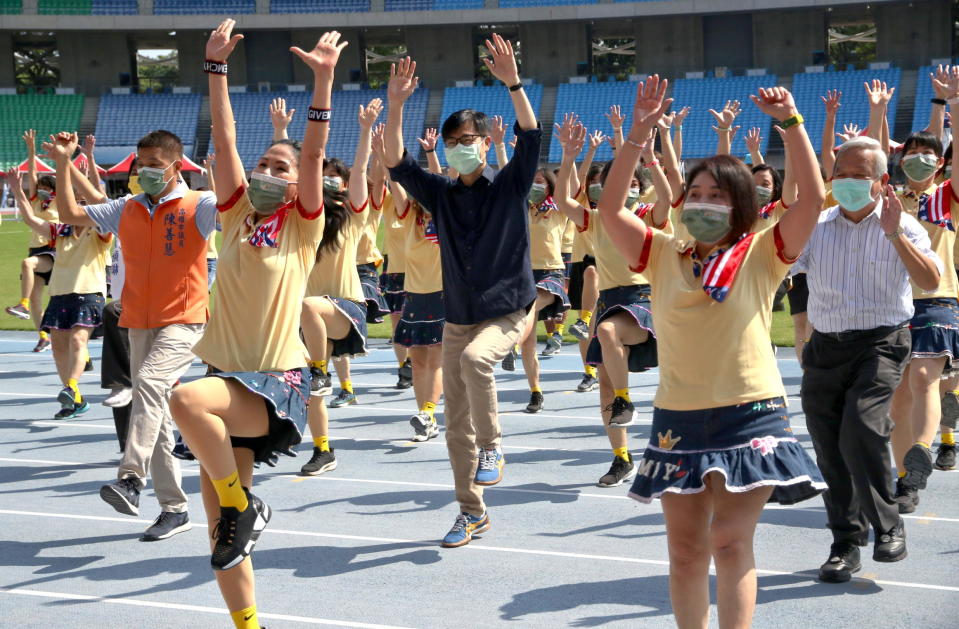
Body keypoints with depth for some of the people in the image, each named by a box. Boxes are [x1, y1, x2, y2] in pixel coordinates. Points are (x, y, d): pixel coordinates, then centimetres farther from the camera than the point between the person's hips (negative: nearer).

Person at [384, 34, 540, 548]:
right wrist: (396, 106, -18)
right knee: (457, 423, 5)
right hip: (458, 318, 5)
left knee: (474, 359, -36)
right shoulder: (441, 193, 6)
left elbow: (530, 138, -18)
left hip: (506, 311, -4)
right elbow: (396, 163, -5)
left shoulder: (509, 185, -3)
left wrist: (513, 84, -30)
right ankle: (471, 512, 18)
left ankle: (492, 447, -15)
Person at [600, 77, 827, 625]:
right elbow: (611, 211, -4)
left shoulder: (762, 255, 0)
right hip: (679, 419, 3)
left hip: (751, 415, -3)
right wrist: (639, 136, -11)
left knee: (730, 540, -10)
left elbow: (813, 198, -12)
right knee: (686, 548, 9)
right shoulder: (664, 255, 7)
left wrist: (791, 122, -16)